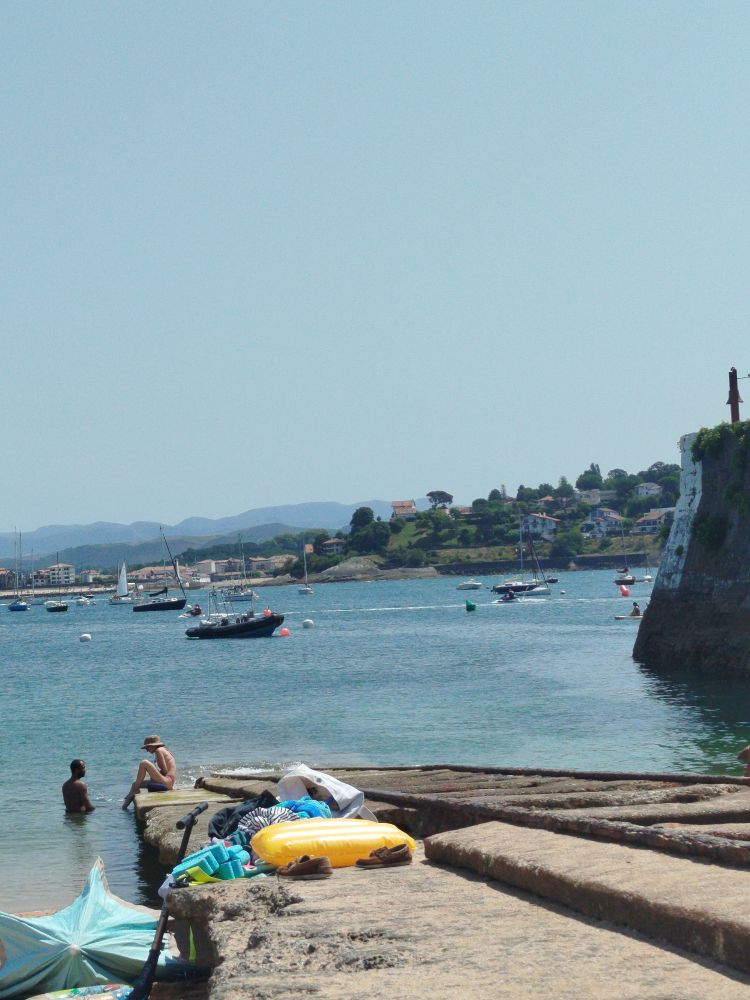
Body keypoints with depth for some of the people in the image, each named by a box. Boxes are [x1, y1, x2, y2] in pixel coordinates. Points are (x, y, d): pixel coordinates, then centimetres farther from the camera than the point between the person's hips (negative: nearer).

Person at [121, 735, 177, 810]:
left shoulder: (159, 750, -7)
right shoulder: (163, 750, 21)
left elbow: (165, 771, -14)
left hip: (166, 782, -11)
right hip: (167, 783, 11)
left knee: (144, 763, -20)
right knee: (135, 784, 16)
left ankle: (133, 792, -10)